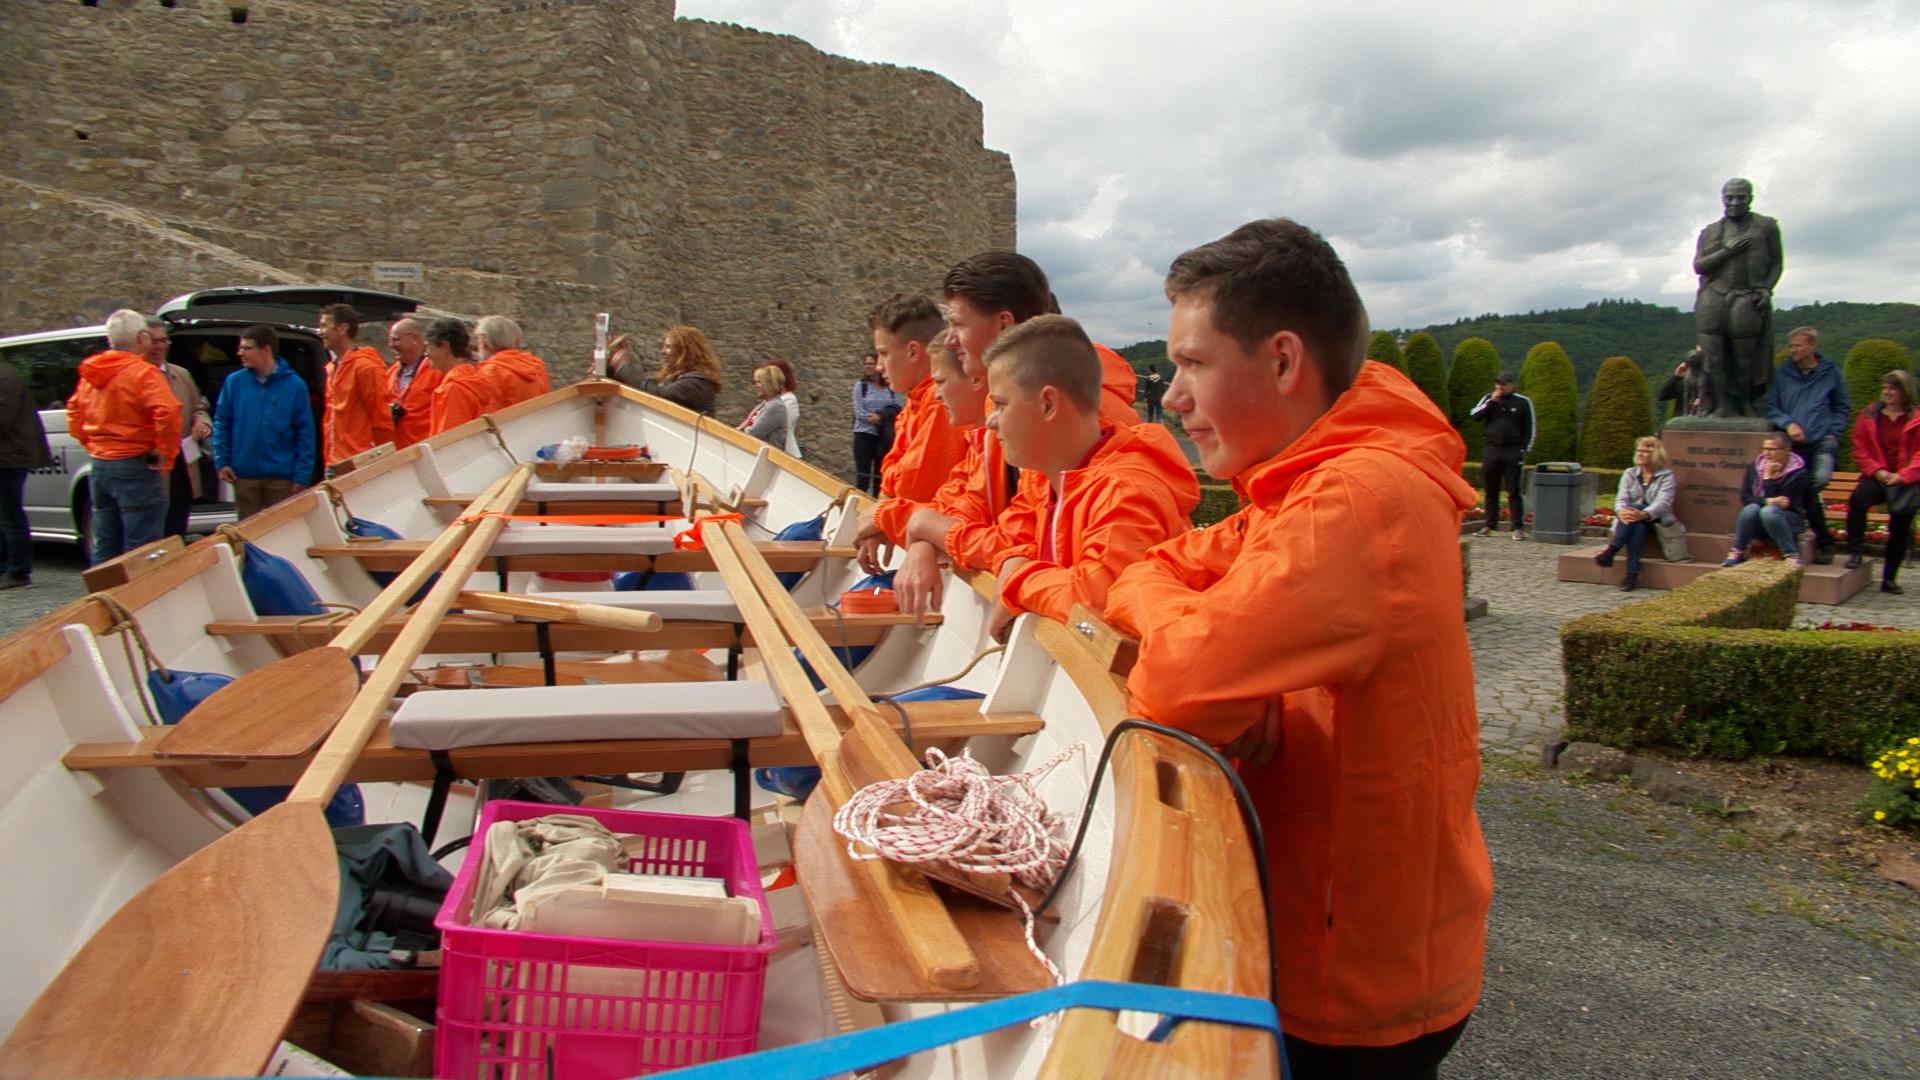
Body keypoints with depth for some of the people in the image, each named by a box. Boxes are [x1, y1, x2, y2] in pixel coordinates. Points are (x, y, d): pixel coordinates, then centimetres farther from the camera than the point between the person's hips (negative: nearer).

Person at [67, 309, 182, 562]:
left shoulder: (90, 375, 10)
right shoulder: (143, 373, -14)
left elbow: (74, 411, 22)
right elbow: (167, 413, -27)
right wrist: (166, 455, -17)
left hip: (98, 465, 8)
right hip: (134, 467, -8)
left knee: (104, 549, 15)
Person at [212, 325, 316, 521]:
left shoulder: (294, 385, -4)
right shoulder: (234, 382, 3)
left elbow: (305, 433, -4)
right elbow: (221, 424, 7)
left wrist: (302, 475, -9)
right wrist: (221, 461, -2)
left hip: (281, 477, -2)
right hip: (244, 475, 2)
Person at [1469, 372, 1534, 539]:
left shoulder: (1523, 402, 4)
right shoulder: (1488, 399, 11)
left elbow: (1530, 429, 5)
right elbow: (1474, 416, -3)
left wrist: (1524, 450, -2)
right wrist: (1492, 401, -9)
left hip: (1513, 453, -3)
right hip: (1491, 450, 3)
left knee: (1514, 492, -3)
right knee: (1490, 491, 7)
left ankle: (1519, 527, -1)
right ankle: (1490, 525, 14)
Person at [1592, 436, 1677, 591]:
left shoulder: (1666, 476, 2)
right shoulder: (1629, 474, 13)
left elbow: (1663, 502, -15)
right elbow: (1621, 499, -1)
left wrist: (1644, 514, -38)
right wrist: (1621, 512, -29)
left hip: (1655, 521, -2)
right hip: (1631, 522, 3)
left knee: (1637, 515, -35)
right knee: (1637, 527, -35)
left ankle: (1611, 550, -49)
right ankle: (1632, 575, -49)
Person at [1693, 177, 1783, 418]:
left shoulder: (1766, 227, 11)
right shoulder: (1710, 232, 14)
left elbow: (1776, 263, 11)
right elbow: (1698, 265, 4)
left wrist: (1766, 288, -4)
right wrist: (1728, 251, -7)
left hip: (1748, 302, -1)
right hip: (1713, 300, 1)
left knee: (1745, 357, -2)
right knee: (1714, 357, -5)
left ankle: (1745, 404, 9)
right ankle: (1721, 405, 0)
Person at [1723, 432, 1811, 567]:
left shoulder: (1798, 473, -12)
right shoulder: (1754, 467, -1)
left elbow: (1782, 503, -20)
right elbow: (1745, 499, -9)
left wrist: (1768, 478, -20)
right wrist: (1768, 501, -27)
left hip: (1789, 521, -3)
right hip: (1759, 527, 3)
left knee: (1769, 511, -34)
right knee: (1751, 508, -30)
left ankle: (1791, 555, -24)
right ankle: (1737, 553, -20)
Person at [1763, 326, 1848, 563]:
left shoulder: (1830, 372, 8)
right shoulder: (1782, 374, 7)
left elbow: (1843, 407, 14)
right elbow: (1771, 407, 6)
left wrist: (1833, 433, 1)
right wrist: (1787, 424, -11)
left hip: (1822, 441, -1)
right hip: (1794, 443, 1)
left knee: (1821, 478, -25)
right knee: (1802, 490, -2)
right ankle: (1824, 541, 16)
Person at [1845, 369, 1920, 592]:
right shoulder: (1869, 415, 8)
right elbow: (1860, 449, 6)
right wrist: (1877, 471, -8)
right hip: (1876, 477, 1)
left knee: (1901, 525, -1)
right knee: (1858, 498, -30)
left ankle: (1889, 578, 10)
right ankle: (1854, 553, -20)